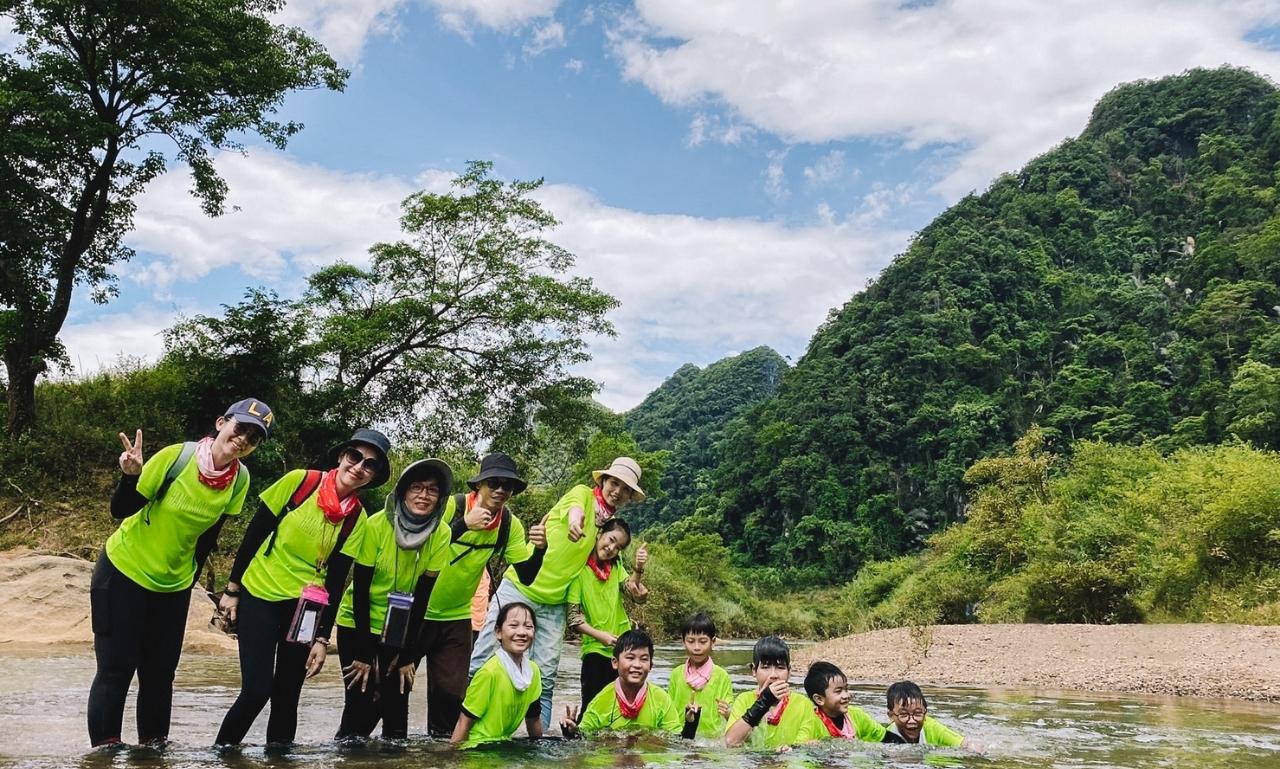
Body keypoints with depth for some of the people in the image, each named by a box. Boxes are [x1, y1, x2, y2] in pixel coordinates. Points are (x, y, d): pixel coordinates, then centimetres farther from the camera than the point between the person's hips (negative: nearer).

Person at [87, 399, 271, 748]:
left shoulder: (240, 479, -11)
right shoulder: (177, 456, -24)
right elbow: (121, 511, -16)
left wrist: (189, 580, 10)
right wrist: (130, 475, -34)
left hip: (174, 585, 4)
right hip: (124, 572, -4)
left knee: (160, 671, 9)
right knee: (116, 668, -3)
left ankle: (153, 745, 23)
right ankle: (104, 748, 8)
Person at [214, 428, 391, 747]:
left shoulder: (356, 519, -3)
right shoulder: (300, 481, -11)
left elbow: (335, 580, -1)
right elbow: (254, 533, -3)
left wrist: (322, 637, -4)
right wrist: (232, 589, -1)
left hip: (305, 608, 3)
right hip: (259, 597, -2)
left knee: (286, 697, 3)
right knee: (257, 691, -10)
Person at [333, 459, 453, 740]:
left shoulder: (440, 536, -11)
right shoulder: (376, 526, -20)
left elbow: (422, 597, -7)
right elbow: (360, 590, -16)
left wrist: (408, 655, -6)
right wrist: (363, 654, -15)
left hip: (400, 631, 3)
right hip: (358, 625, -3)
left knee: (396, 705, -2)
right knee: (362, 707, -8)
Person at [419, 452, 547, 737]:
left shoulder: (510, 525, -6)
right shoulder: (450, 505, -20)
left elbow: (526, 575, -5)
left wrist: (539, 548, -24)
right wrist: (463, 524, -37)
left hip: (457, 616, 4)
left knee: (452, 691, 4)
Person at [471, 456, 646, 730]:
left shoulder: (612, 523, 10)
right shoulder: (583, 493, -8)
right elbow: (575, 506, -34)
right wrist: (576, 517, -56)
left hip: (554, 604, 5)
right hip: (520, 587, -5)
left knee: (545, 677, 5)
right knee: (484, 659, -4)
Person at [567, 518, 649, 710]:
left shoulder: (615, 567, 9)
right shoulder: (579, 568, -8)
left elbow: (635, 593, -8)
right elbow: (573, 615, -11)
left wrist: (638, 570, -26)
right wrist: (600, 635, -19)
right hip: (595, 650, -5)